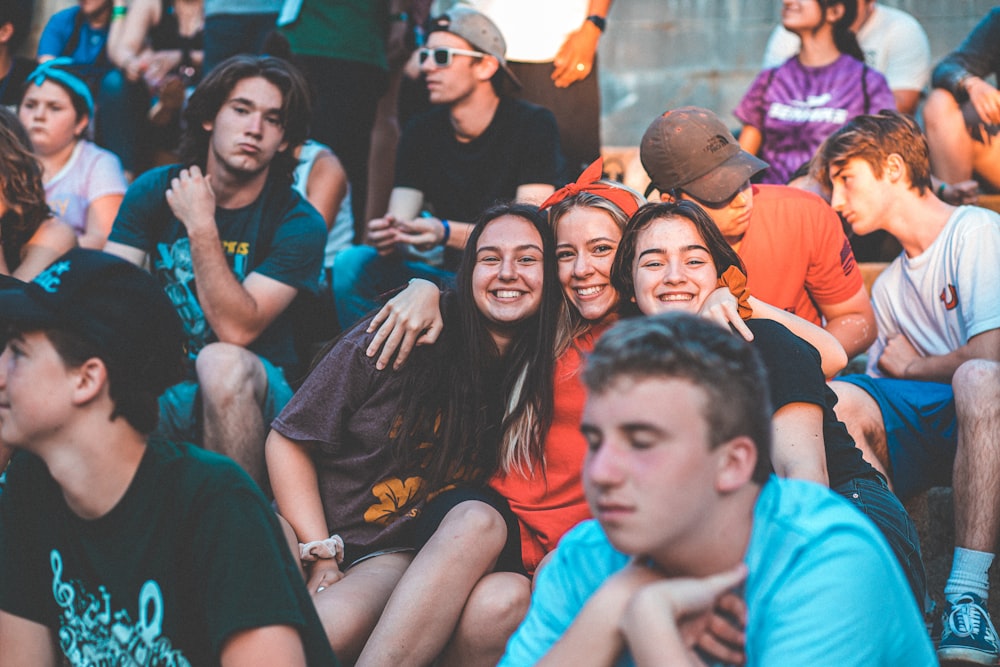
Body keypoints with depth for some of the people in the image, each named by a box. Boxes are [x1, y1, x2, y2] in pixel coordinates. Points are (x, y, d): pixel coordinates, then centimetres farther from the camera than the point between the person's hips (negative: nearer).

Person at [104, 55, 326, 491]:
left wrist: (201, 227, -21)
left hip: (251, 392, -2)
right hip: (163, 392, 2)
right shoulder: (153, 190, 3)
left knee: (221, 362, -37)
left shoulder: (298, 223, -8)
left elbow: (236, 329, -19)